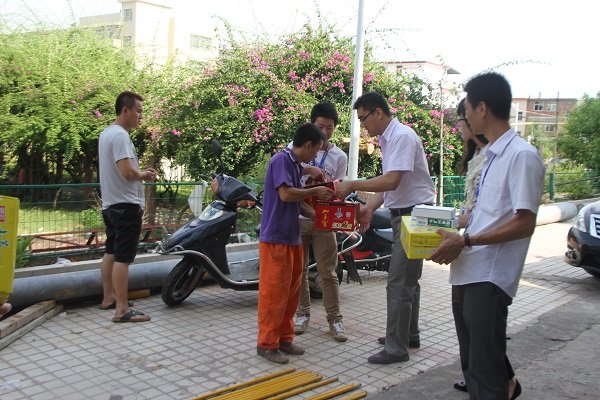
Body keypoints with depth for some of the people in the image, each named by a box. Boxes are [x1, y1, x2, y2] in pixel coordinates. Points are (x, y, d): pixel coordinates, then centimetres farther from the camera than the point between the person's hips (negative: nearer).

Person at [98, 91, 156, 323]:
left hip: (110, 204, 11)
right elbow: (127, 172, -27)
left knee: (111, 253, 18)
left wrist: (141, 173, 9)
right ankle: (122, 310, -8)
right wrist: (144, 175, -7)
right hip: (126, 205, -11)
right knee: (123, 257, -10)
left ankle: (108, 298, 28)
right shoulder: (120, 135, -18)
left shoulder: (106, 133, 14)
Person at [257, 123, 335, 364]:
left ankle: (284, 338, 23)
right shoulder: (281, 160, -12)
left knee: (291, 292, 13)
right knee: (274, 292, -4)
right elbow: (285, 194, -23)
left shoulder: (296, 166, 16)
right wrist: (315, 191, -11)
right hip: (276, 238, -9)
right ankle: (267, 343, 6)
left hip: (292, 239, 9)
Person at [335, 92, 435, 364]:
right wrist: (370, 207, 4)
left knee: (399, 283, -7)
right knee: (408, 280, 19)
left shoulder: (402, 137, -18)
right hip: (403, 214, 11)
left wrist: (353, 185, -19)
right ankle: (409, 335, 33)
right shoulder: (387, 138, 13)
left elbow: (392, 181, -27)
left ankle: (396, 347, 2)